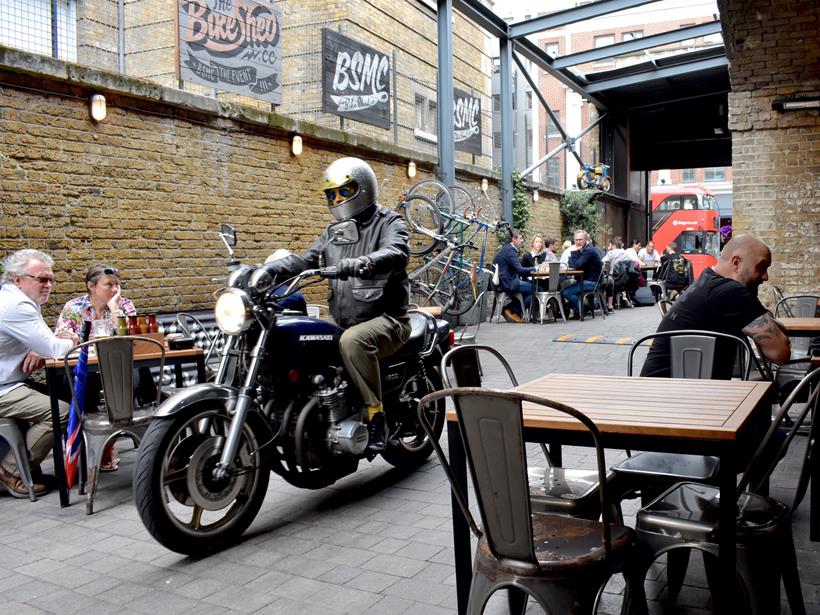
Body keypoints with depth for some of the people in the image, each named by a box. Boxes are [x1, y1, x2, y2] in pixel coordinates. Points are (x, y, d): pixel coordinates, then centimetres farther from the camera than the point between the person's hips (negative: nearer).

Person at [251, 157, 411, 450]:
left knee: (353, 341, -36)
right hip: (343, 324, 7)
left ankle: (376, 415, -26)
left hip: (387, 318, -7)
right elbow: (306, 260, 8)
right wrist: (271, 268, -11)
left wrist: (361, 264, -43)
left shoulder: (389, 222, -1)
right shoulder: (333, 233, 21)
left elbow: (397, 254, -23)